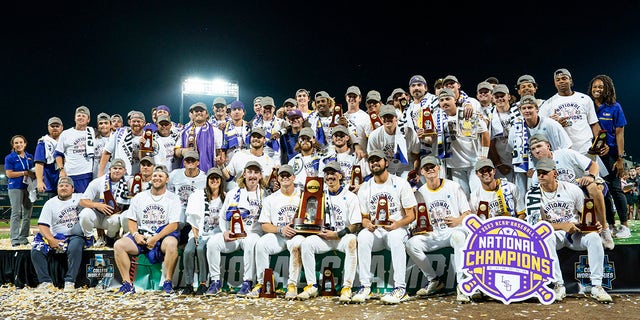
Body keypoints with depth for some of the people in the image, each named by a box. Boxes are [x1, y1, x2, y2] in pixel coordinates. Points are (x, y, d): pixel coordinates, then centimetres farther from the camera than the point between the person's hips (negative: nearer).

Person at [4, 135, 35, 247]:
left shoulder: (30, 157, 13)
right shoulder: (9, 158, -1)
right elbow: (9, 174, -7)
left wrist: (33, 174, 0)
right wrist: (25, 173, -11)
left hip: (29, 187, 5)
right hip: (15, 188, -5)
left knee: (27, 214, 5)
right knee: (16, 213, -8)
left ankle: (23, 237, 12)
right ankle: (15, 239, -6)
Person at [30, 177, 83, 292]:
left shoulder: (80, 198, 8)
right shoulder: (50, 203, 9)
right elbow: (42, 225, 1)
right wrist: (51, 240, -14)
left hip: (75, 236, -3)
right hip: (55, 237, 3)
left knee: (75, 248, -35)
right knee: (36, 251, -20)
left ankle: (70, 281, -28)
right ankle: (45, 282, -14)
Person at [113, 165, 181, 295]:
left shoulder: (173, 199, 4)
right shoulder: (139, 197, 15)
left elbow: (173, 225, -5)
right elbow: (132, 221, 13)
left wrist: (156, 238, -17)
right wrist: (136, 235, -9)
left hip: (162, 236, -4)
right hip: (141, 236, 4)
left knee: (171, 243, -37)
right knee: (119, 244, -20)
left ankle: (168, 282, -24)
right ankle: (128, 284, -14)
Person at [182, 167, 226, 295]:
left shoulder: (225, 198, 11)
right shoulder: (198, 194, 10)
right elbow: (193, 217, 5)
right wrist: (196, 234, -5)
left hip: (214, 233, -2)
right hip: (199, 232, 2)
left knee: (201, 249, -30)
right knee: (188, 251, -26)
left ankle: (203, 283, -23)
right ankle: (189, 284, -16)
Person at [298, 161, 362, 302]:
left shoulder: (350, 197, 0)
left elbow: (356, 225, -7)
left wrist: (337, 235, -16)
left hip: (343, 236, -4)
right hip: (324, 237, 4)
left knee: (351, 240, -38)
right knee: (306, 243, -23)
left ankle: (347, 288, -34)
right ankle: (312, 286, -16)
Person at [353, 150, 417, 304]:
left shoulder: (401, 184, 1)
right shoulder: (364, 189, 10)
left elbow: (411, 215, -2)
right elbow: (364, 217, 12)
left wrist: (397, 224, -23)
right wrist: (367, 224, -14)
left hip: (398, 228, -2)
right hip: (375, 231, 3)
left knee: (395, 236, -38)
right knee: (363, 236, -32)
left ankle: (400, 288, -35)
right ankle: (365, 286, -28)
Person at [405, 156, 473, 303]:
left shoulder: (453, 186, 3)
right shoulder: (421, 193, 10)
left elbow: (468, 213, 1)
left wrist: (458, 220, -21)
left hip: (455, 230, -3)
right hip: (434, 235, 4)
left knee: (458, 237, -39)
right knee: (411, 243, -23)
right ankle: (434, 281, -4)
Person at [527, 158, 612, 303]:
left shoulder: (572, 189, -3)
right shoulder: (533, 194, -8)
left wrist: (595, 224, -16)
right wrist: (563, 226, -24)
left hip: (576, 233, 2)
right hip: (554, 234, -2)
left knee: (594, 237, -28)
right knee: (546, 238, -35)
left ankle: (596, 286, -21)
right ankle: (559, 286, -30)